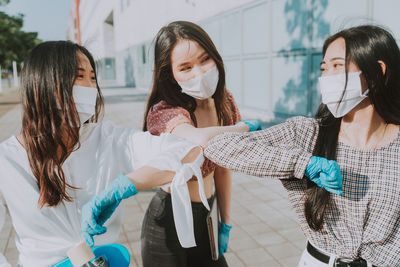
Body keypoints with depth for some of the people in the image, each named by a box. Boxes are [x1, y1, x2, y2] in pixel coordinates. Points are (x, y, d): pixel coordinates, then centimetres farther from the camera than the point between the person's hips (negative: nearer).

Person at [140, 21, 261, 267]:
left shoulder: (224, 102, -4)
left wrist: (226, 223, 6)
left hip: (206, 218, 6)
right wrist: (247, 127, -26)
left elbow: (222, 166, 4)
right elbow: (203, 140, -46)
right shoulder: (163, 111, -24)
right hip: (169, 222, -5)